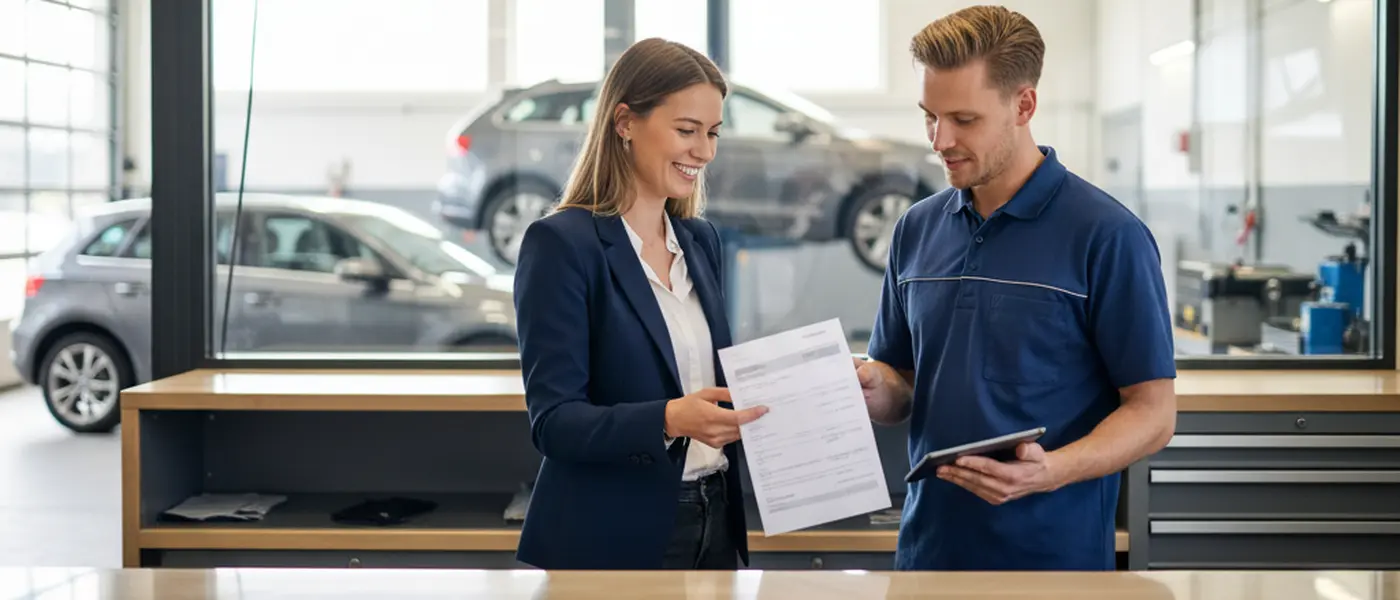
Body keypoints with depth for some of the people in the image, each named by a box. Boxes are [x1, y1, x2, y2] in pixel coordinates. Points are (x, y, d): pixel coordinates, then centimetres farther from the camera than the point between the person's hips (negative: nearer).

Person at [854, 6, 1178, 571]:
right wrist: (872, 389, -10)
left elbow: (1153, 412, -10)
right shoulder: (917, 228, 6)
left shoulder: (1107, 235, -11)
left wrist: (1050, 471, -26)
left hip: (1051, 551, -5)